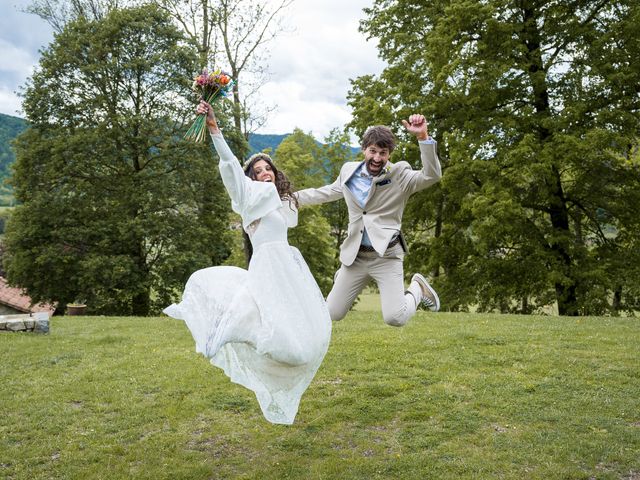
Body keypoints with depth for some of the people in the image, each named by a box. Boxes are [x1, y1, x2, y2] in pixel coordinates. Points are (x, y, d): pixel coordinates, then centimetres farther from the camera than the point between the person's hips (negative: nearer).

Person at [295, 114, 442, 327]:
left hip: (386, 256, -4)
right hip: (355, 255, 4)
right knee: (332, 314, 8)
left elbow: (432, 175, -24)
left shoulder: (400, 176, -7)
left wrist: (423, 137, -35)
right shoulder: (349, 171, 6)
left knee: (395, 318, -14)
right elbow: (324, 193, 22)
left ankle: (417, 288, 18)